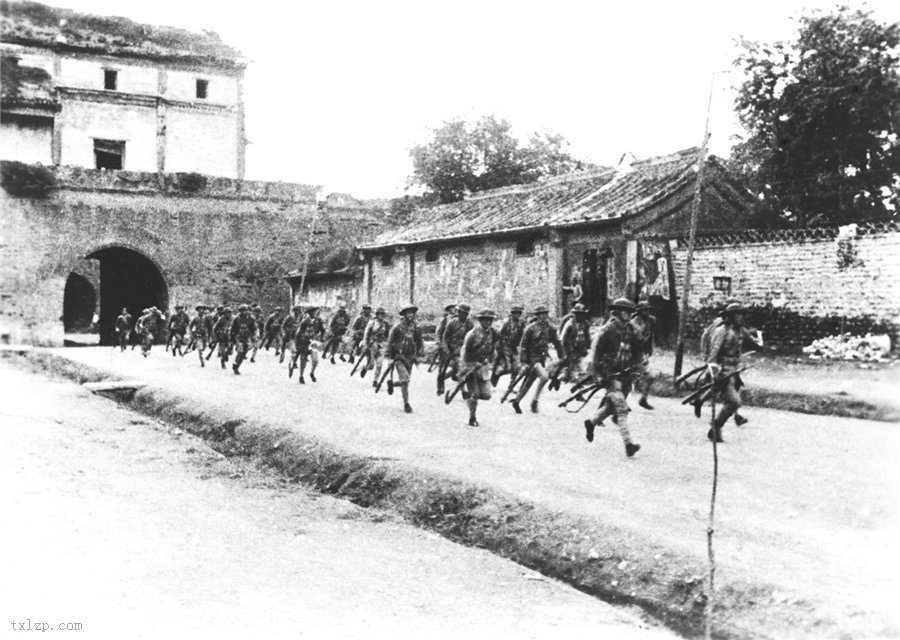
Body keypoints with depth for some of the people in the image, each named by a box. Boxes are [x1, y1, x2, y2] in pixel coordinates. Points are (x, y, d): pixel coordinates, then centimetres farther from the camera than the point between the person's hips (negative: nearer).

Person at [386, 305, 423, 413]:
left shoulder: (415, 327, 0)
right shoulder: (397, 327, -14)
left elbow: (419, 341, 14)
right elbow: (390, 342, -7)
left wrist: (417, 355, 13)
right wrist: (390, 358, -8)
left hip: (410, 357, 5)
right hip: (399, 357, -5)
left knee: (406, 379, 12)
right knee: (405, 380, -14)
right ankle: (406, 404, -8)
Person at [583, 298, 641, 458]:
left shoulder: (628, 329, 8)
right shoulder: (608, 330, -14)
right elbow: (595, 351, -12)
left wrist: (633, 369, 17)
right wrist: (599, 374, -15)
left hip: (624, 374, 8)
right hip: (611, 374, -8)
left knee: (611, 405, 19)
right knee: (621, 409, -12)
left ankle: (591, 422, 42)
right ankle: (628, 445, -15)